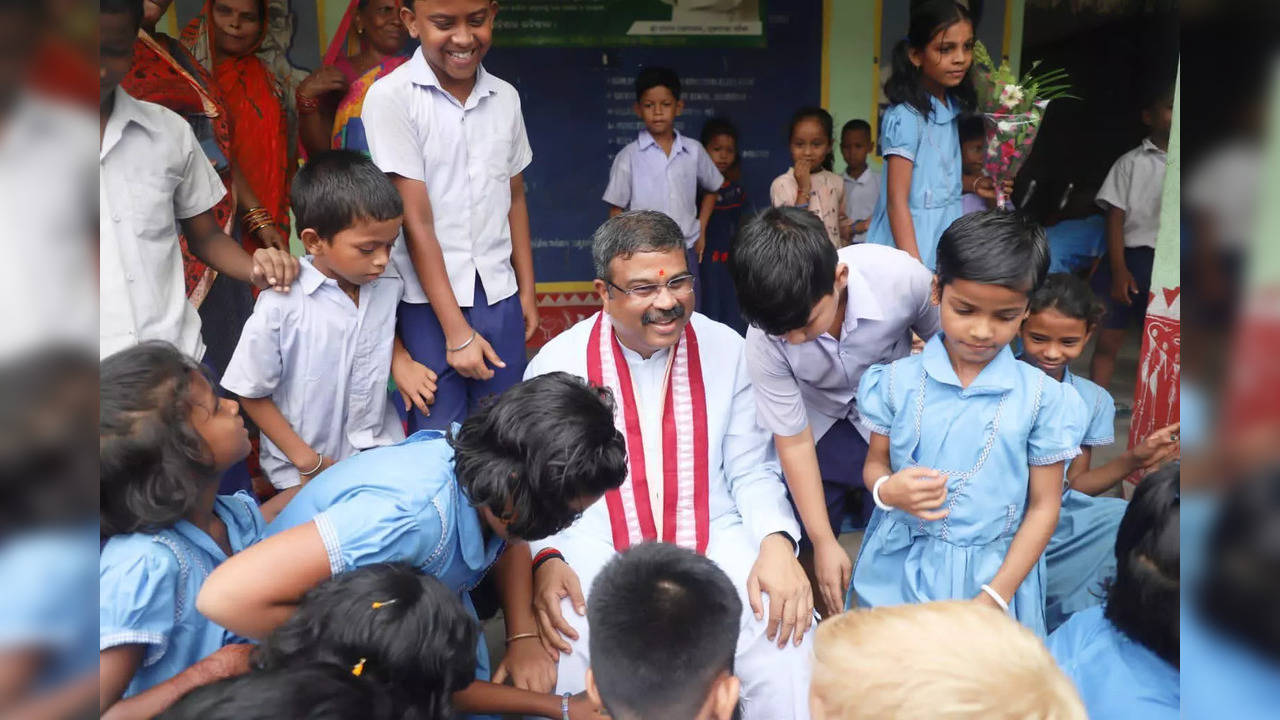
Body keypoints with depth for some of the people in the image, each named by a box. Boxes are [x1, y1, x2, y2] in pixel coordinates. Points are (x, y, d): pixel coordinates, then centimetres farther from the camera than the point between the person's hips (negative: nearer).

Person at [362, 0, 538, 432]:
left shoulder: (506, 97, 5)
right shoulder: (391, 97, -11)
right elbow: (416, 222, -13)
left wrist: (527, 290, 14)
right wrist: (457, 331, -13)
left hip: (499, 298, 4)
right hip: (428, 303, -4)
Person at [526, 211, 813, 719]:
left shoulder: (727, 349, 4)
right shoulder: (555, 364, 0)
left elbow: (752, 471, 7)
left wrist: (777, 542, -12)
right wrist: (545, 559, -14)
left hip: (713, 544, 2)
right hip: (595, 554, -1)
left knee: (790, 648, -24)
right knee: (567, 663, -30)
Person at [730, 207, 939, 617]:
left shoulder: (902, 277, -32)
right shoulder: (765, 337, -30)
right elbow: (793, 441, -18)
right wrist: (824, 541, -14)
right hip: (818, 431, 0)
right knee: (810, 553, 8)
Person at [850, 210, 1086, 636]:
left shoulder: (1042, 397, -8)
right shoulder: (898, 381, -6)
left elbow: (1044, 508, -4)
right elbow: (874, 464, 4)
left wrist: (994, 597, -9)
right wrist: (887, 490, -20)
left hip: (993, 574, -1)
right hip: (899, 571, 1)